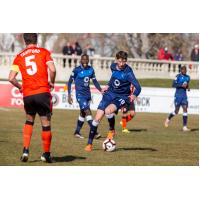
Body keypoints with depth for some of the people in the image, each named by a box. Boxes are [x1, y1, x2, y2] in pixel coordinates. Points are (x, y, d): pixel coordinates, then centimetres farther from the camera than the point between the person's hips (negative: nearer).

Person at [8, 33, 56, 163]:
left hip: (27, 95, 3)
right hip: (43, 92, -3)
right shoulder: (44, 52, 3)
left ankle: (26, 151, 11)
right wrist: (51, 82, 6)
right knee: (46, 123, 6)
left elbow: (11, 78, 0)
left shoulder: (19, 57, 9)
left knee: (29, 121, 23)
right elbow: (52, 70, -11)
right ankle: (46, 154, 13)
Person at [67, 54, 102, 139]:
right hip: (80, 95, -6)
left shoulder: (91, 70, 6)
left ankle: (77, 132, 25)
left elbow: (95, 81, 16)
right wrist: (69, 95, -8)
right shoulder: (76, 70, -9)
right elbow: (70, 82, -4)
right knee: (88, 112, -17)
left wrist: (101, 90, 2)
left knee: (83, 113, 13)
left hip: (88, 94, 6)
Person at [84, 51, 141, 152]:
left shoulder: (128, 72, -20)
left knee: (108, 110, -33)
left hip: (121, 97, -5)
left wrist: (134, 95, -47)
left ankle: (112, 130, -2)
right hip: (110, 93, 5)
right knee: (97, 118, -4)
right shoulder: (113, 66, -2)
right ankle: (89, 144, 7)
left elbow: (138, 87, -28)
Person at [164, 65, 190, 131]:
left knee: (185, 110, -8)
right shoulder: (178, 76, -9)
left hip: (184, 96, 5)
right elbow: (174, 84, -15)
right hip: (178, 95, -5)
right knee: (176, 111, 2)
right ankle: (168, 119, 33)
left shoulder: (188, 77, 10)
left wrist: (187, 87, 4)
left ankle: (184, 126, -8)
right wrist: (182, 85, -24)